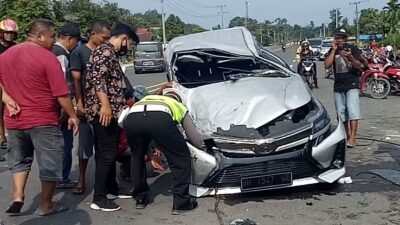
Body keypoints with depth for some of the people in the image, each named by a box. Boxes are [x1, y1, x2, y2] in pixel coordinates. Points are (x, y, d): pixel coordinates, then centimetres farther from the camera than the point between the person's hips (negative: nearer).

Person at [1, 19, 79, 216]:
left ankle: (17, 198, 13)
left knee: (19, 160, 23)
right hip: (42, 120, -6)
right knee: (49, 163, 8)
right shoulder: (47, 57, -13)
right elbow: (61, 93, -15)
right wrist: (72, 115, -5)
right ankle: (46, 206, 18)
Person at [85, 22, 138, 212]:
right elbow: (97, 78, -23)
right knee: (107, 154, -7)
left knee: (109, 152, 16)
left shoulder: (111, 54, 21)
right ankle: (99, 198, -2)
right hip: (103, 111, -10)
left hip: (110, 112, 10)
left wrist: (121, 106, 33)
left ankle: (112, 189, 28)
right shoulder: (105, 51, -10)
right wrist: (105, 105, -29)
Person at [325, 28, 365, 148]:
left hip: (352, 84, -4)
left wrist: (350, 57, -26)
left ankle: (352, 137, -17)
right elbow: (327, 65, -7)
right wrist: (334, 50, -10)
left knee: (352, 110, -14)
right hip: (338, 85, 5)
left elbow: (359, 66, -7)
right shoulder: (332, 51, 8)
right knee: (341, 112, 9)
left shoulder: (353, 49, -1)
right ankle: (347, 134, 21)